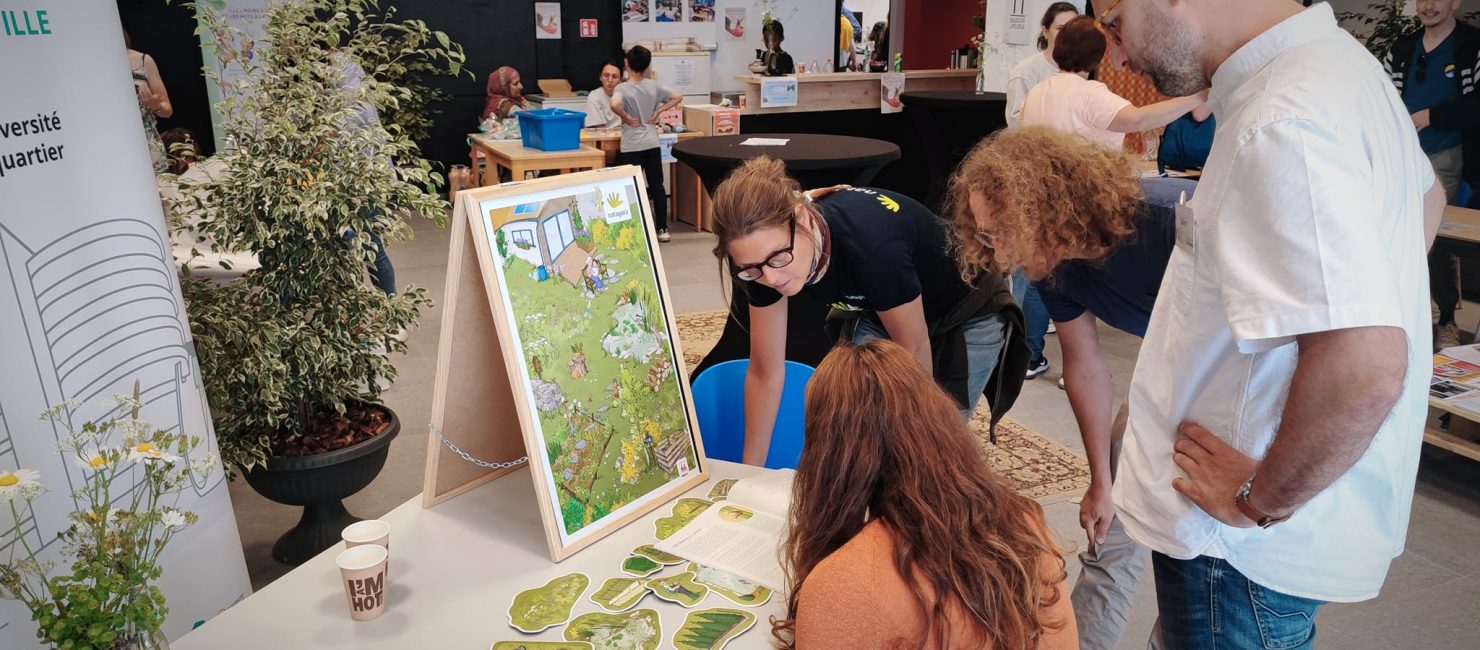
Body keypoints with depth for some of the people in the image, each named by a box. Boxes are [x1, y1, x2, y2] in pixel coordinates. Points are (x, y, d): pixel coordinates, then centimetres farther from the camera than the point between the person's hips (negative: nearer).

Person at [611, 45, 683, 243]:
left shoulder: (622, 89, -11)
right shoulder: (653, 86, 2)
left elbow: (614, 105, -31)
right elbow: (677, 97, 5)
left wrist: (626, 118, -14)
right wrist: (657, 112, 3)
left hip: (631, 147, -4)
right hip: (652, 144, 4)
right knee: (657, 185, 11)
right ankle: (662, 228, 14)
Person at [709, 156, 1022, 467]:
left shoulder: (870, 245, -42)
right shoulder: (764, 248, -24)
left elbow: (915, 354, -24)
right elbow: (765, 373, -13)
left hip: (966, 319, -4)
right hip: (877, 313, 5)